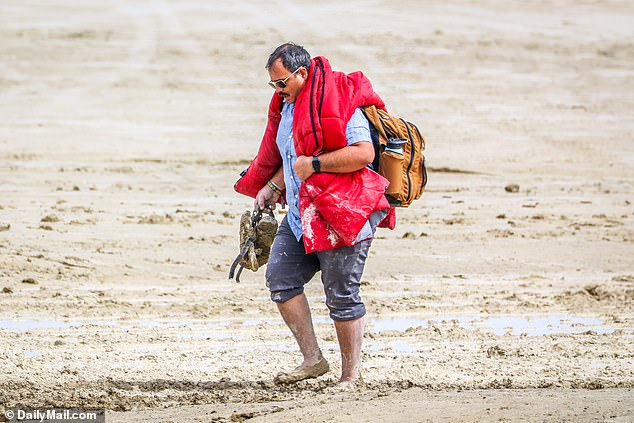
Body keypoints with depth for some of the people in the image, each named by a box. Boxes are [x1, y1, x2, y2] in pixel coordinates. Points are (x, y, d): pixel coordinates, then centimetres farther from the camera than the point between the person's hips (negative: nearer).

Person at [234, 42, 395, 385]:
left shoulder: (339, 101, -13)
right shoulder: (287, 105, 16)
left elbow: (364, 153, -23)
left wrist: (314, 164, -20)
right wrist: (273, 187, 19)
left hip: (341, 215, -9)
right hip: (302, 213, 9)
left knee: (342, 296, -4)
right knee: (280, 279, -1)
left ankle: (350, 375, 5)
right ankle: (313, 359, 5)